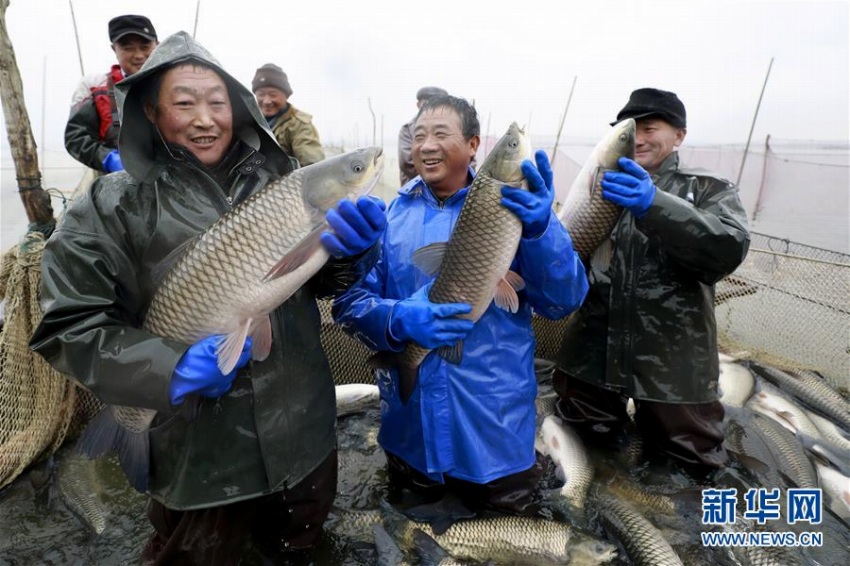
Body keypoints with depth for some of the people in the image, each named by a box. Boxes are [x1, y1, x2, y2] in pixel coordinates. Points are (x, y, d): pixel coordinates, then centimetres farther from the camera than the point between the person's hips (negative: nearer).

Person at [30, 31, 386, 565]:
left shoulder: (277, 180, 1)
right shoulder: (115, 204, -7)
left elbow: (317, 280, 4)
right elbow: (68, 325, -8)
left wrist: (351, 250, -19)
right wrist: (169, 368, -24)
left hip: (305, 433, 3)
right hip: (199, 453, -3)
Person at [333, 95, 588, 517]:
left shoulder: (514, 206, -6)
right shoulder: (391, 215, 0)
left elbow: (563, 300, -14)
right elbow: (350, 300, -6)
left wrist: (540, 230, -31)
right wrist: (398, 320, -27)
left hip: (495, 428, -1)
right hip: (410, 426, 2)